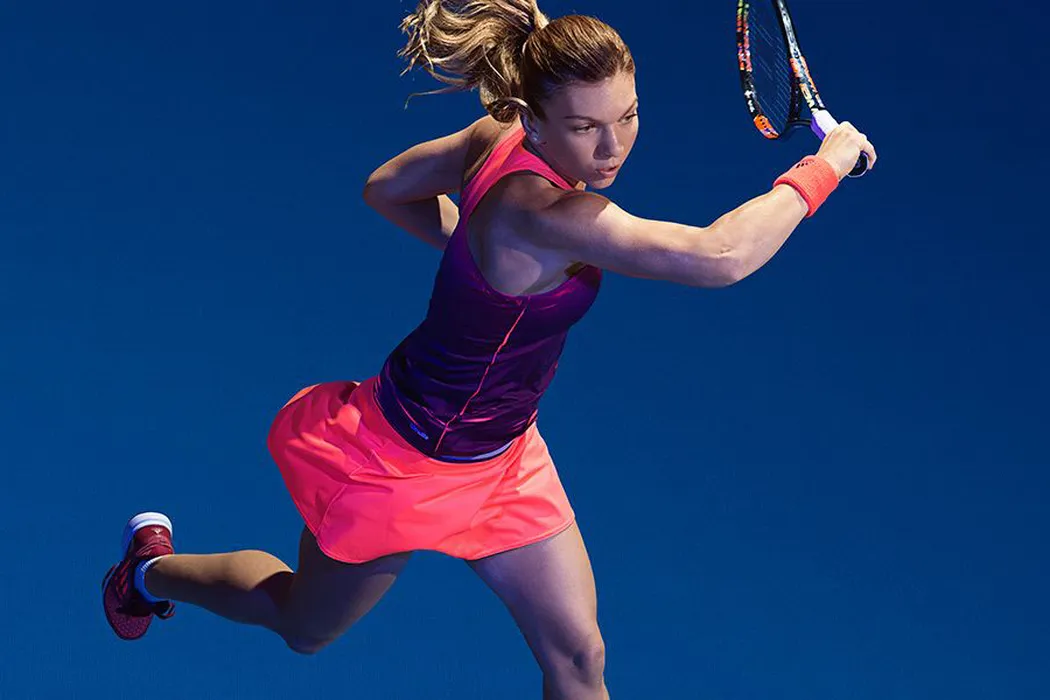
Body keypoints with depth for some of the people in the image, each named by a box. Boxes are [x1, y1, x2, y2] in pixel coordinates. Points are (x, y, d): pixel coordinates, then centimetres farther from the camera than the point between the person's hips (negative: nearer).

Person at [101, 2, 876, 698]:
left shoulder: (501, 138, -15)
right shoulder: (542, 209, -41)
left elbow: (388, 187, 3)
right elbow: (719, 256, -50)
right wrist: (822, 166, -39)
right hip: (407, 462, -7)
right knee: (302, 625, 23)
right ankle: (155, 565, 52)